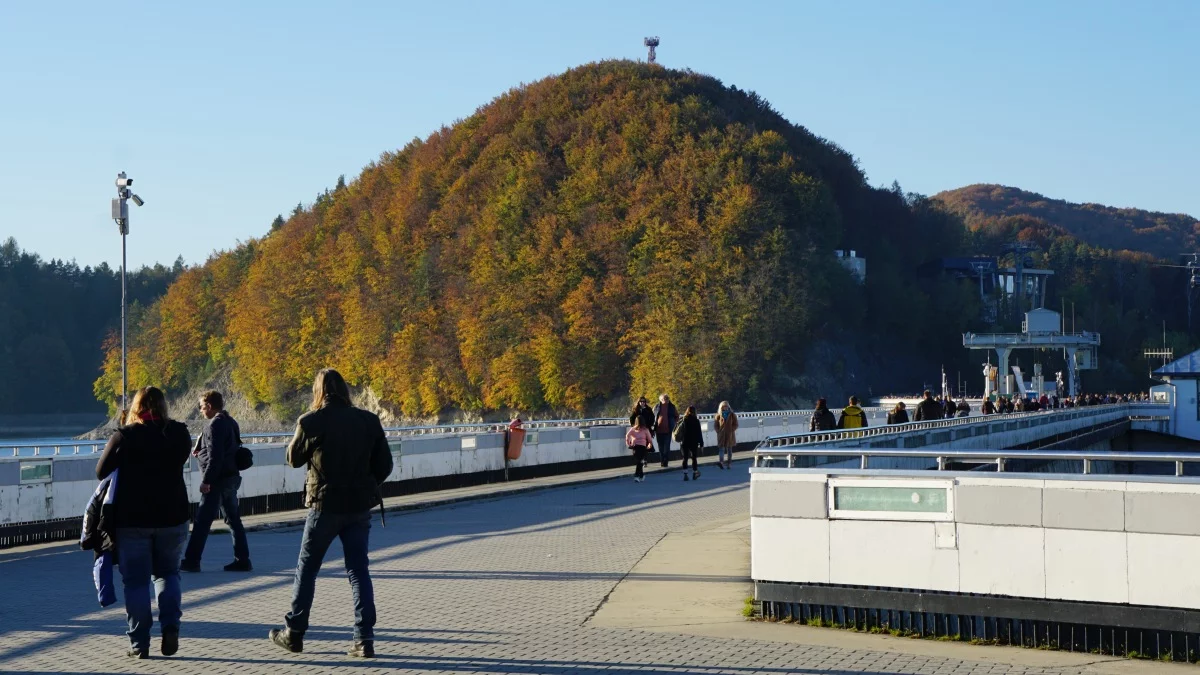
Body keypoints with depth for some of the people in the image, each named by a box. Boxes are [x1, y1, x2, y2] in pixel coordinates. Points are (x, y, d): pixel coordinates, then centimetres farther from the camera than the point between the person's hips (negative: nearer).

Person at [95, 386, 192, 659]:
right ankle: (170, 626, 0)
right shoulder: (179, 434, -2)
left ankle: (139, 643, 6)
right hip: (172, 517, 2)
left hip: (132, 521, -2)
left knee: (136, 581, 6)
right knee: (167, 573, 18)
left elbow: (101, 472, -4)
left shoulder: (123, 437, -8)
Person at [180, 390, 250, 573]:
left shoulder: (215, 425, -15)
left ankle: (191, 561, -1)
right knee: (233, 519, 11)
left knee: (202, 521, -4)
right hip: (231, 477, 9)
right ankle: (242, 560, 11)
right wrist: (201, 450, 13)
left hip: (218, 480, -9)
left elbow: (215, 456, -21)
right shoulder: (230, 422, 14)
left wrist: (206, 480, -19)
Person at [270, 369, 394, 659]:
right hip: (359, 506, 3)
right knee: (358, 570, 8)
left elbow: (294, 458, 4)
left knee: (306, 569, 12)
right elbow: (384, 464, 3)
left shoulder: (311, 422, -11)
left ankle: (294, 633, 20)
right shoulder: (368, 421, -2)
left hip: (325, 505, -3)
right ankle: (364, 639, 2)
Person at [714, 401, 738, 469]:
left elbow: (735, 424, 3)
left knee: (729, 448, 8)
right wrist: (718, 431, -4)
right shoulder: (719, 415, 4)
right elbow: (715, 424, 8)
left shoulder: (732, 415, 2)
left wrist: (731, 430, -8)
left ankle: (729, 463, 13)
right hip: (721, 435, 0)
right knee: (721, 448, -11)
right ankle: (720, 461, -23)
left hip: (729, 435, 0)